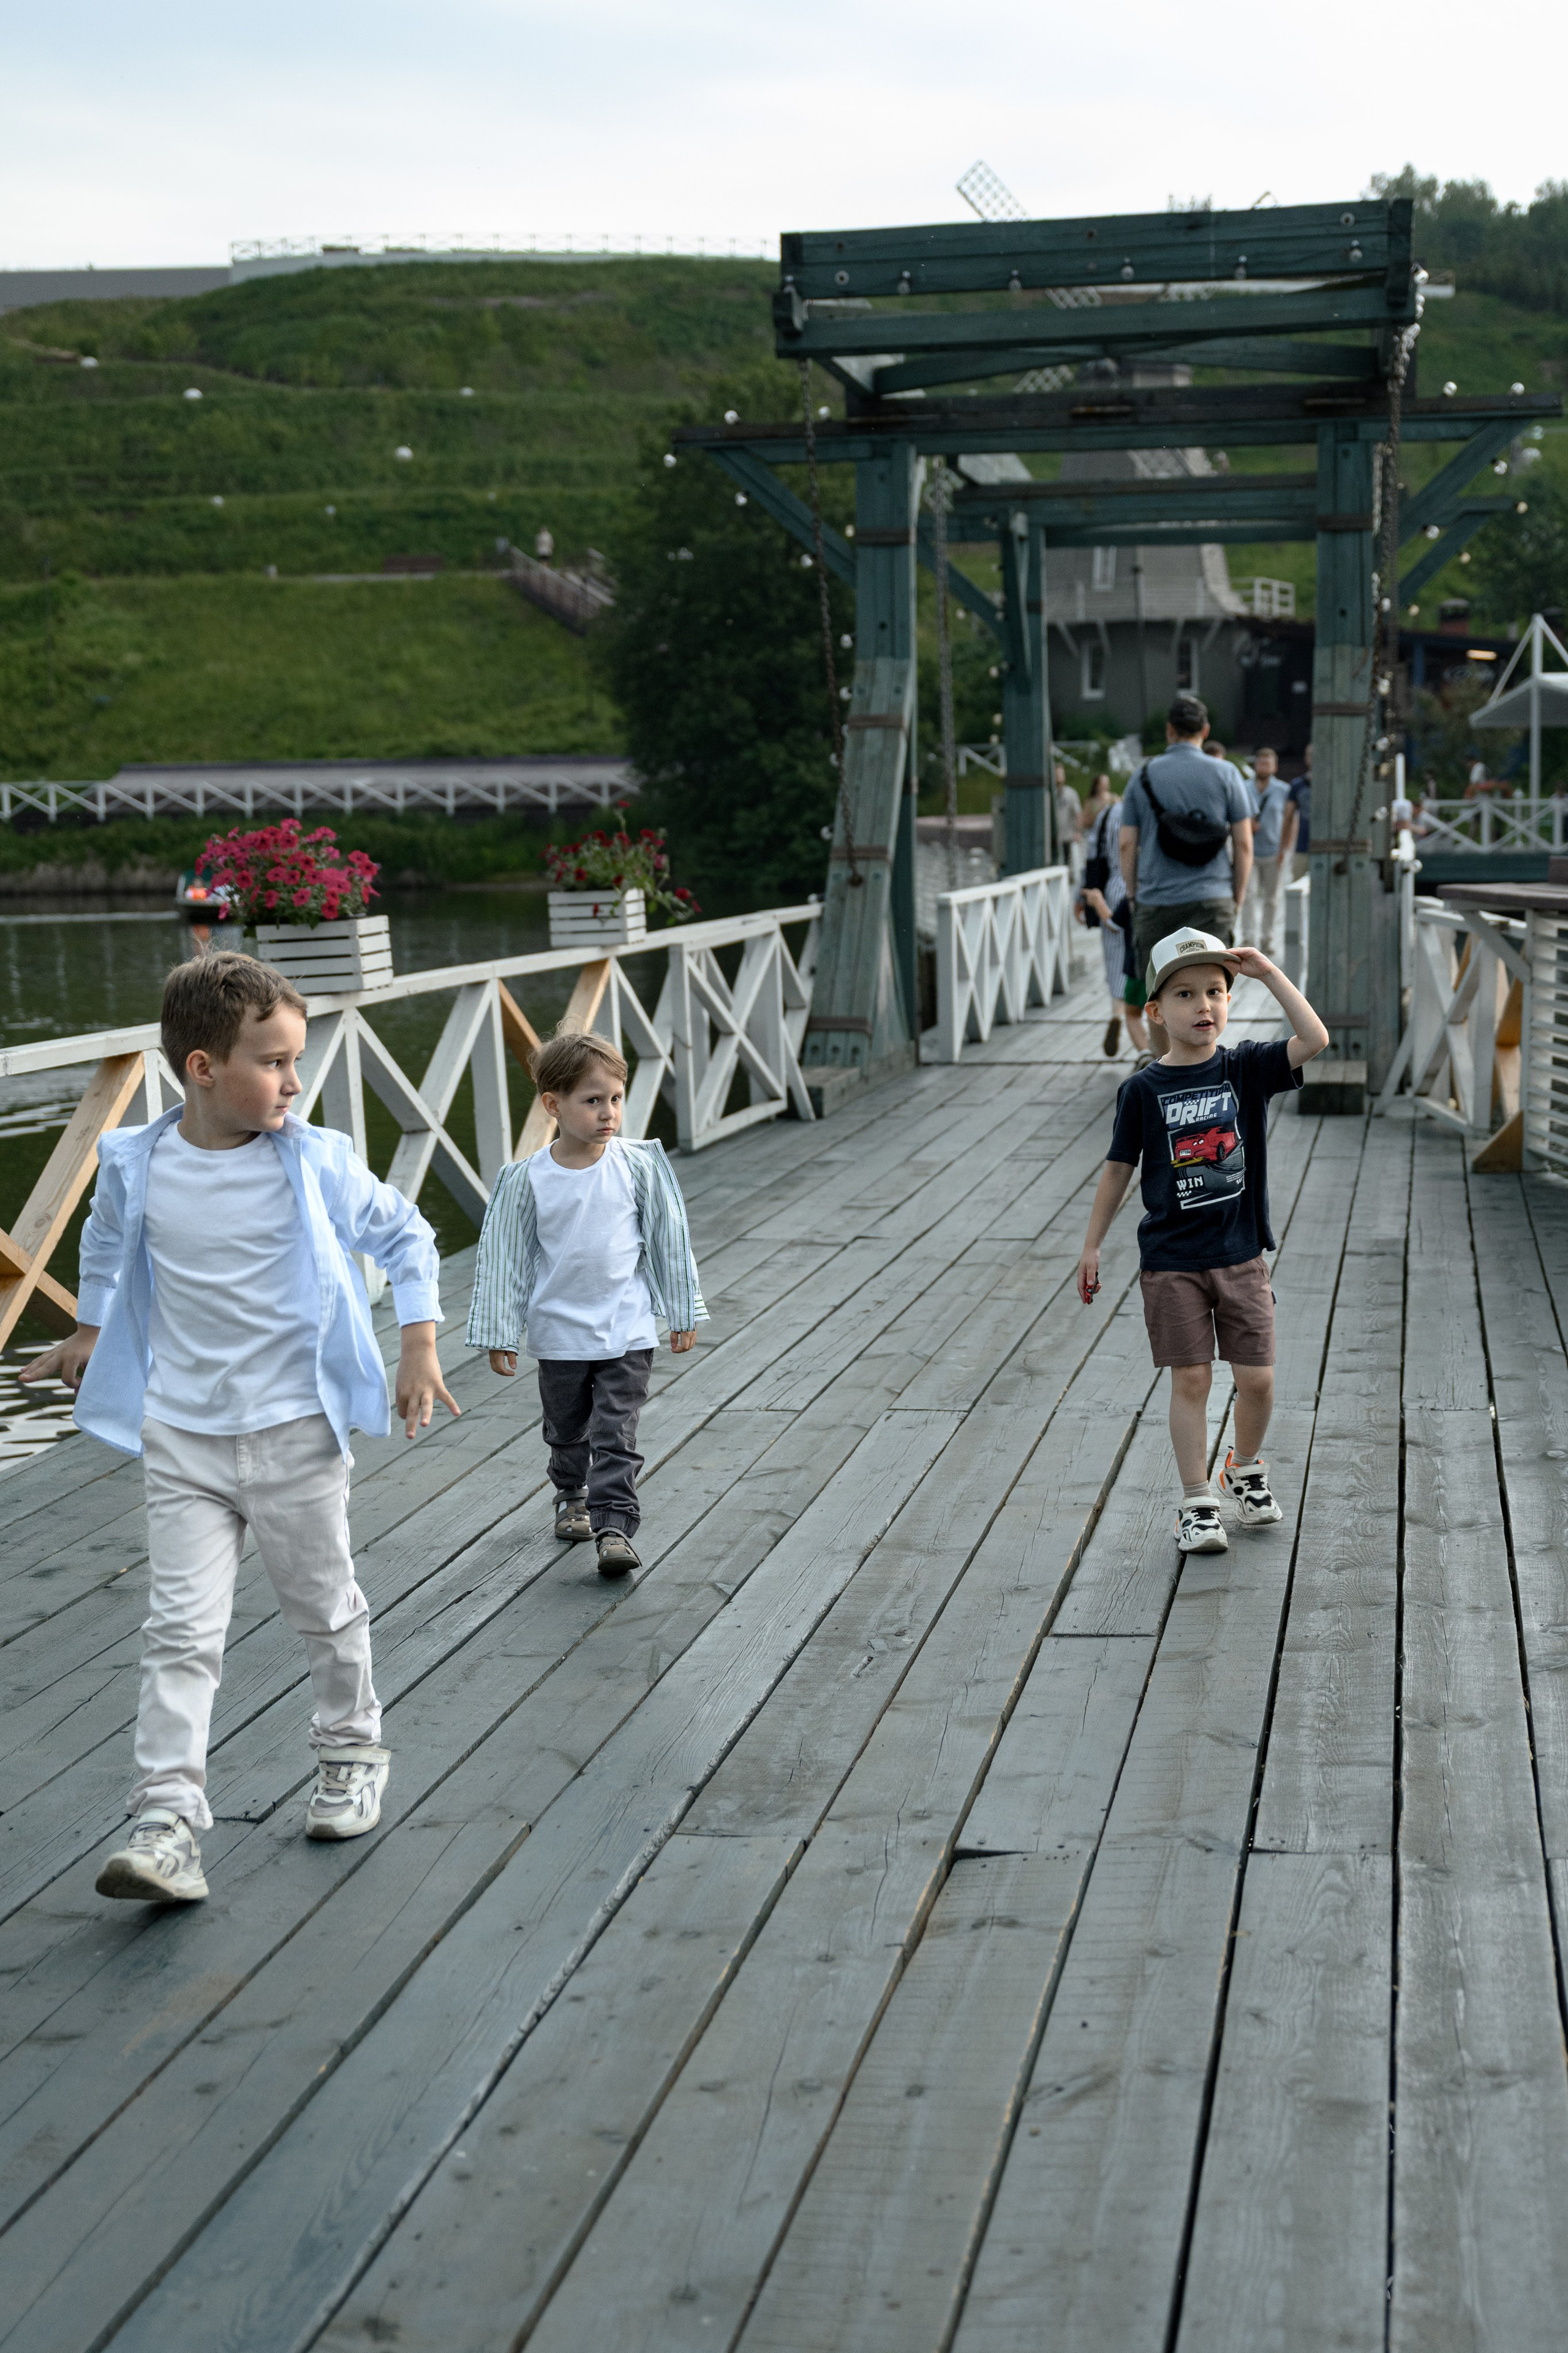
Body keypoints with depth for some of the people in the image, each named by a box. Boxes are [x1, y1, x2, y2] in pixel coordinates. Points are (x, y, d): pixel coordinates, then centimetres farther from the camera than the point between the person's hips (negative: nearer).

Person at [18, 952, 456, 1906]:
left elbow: (407, 1237, 4)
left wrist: (420, 1348, -2)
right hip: (181, 1435, 1)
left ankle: (353, 1749, 37)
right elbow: (107, 1245, 18)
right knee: (182, 1631, -5)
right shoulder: (135, 1165, -5)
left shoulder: (316, 1162, -10)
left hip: (296, 1432, -1)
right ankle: (169, 1820, -6)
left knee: (325, 1607, 14)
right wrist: (89, 1334, 29)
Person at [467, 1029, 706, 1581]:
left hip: (627, 1331, -1)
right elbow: (505, 1256, -2)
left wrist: (683, 1312, 6)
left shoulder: (639, 1166, -9)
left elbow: (668, 1239, 1)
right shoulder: (528, 1180, -11)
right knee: (566, 1431, 19)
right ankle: (571, 1498, 42)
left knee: (616, 1434, -5)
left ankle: (615, 1525, -4)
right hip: (559, 1334, 1)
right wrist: (498, 1333, 0)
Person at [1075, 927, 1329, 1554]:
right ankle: (1196, 1505, 11)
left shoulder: (1246, 1068, -2)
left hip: (1241, 1256, 2)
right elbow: (1119, 1170, 3)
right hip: (1172, 1262, -1)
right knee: (1191, 1380, 0)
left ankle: (1246, 1470, 32)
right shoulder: (1144, 1089, -4)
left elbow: (1314, 1040, -17)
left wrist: (1269, 973, -18)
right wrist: (1092, 1245, 4)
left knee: (1257, 1379, 4)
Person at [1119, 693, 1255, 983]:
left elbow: (1127, 845, 4)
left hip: (1155, 904, 1)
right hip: (1212, 901, -1)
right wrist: (1237, 899, 10)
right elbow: (1244, 844, 1)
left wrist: (1133, 895, 13)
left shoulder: (1144, 777, 5)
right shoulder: (1226, 775, 2)